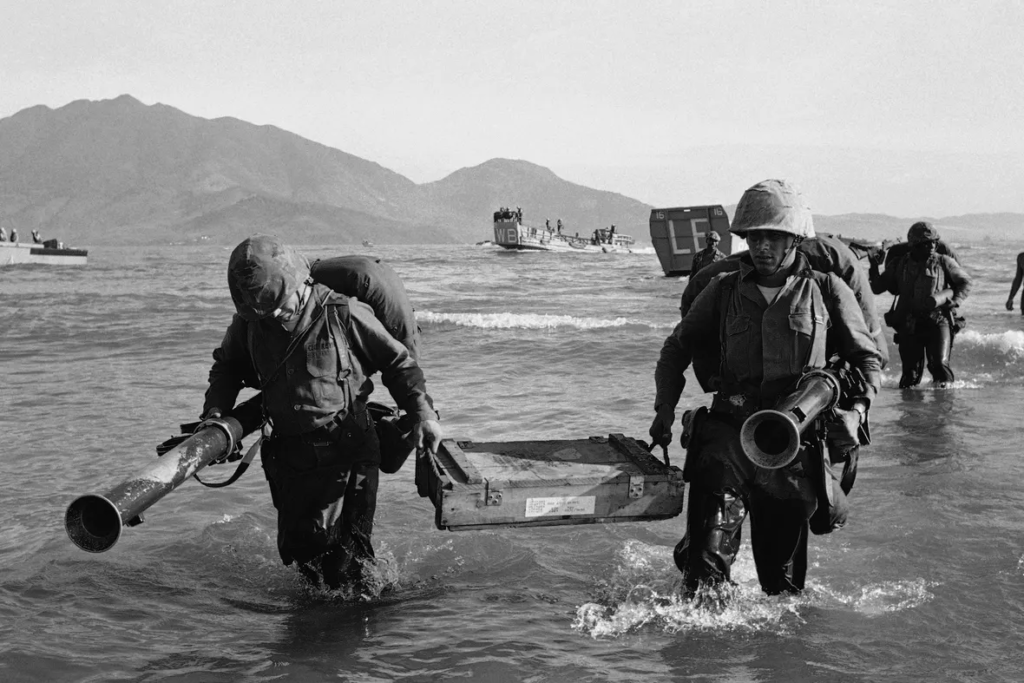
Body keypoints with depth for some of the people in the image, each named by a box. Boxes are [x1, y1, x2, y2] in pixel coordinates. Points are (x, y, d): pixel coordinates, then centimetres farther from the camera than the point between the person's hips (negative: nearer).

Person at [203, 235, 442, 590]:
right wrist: (215, 410, 1)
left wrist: (422, 412, -11)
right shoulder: (248, 322, 0)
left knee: (342, 550, -10)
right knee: (297, 546, 9)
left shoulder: (341, 314, -12)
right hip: (287, 453, 5)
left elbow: (396, 361, -2)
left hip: (345, 450, -4)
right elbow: (226, 367, 19)